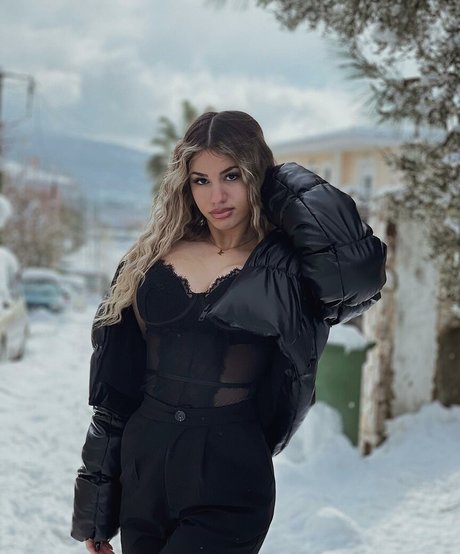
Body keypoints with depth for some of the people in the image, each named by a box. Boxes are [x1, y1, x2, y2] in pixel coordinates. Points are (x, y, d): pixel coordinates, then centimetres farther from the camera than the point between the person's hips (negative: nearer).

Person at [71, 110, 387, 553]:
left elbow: (359, 265, -27)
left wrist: (286, 184, -10)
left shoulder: (285, 267, -4)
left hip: (227, 486, -4)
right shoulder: (153, 259, 6)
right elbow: (115, 388, 9)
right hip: (141, 466, 4)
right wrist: (94, 503, 9)